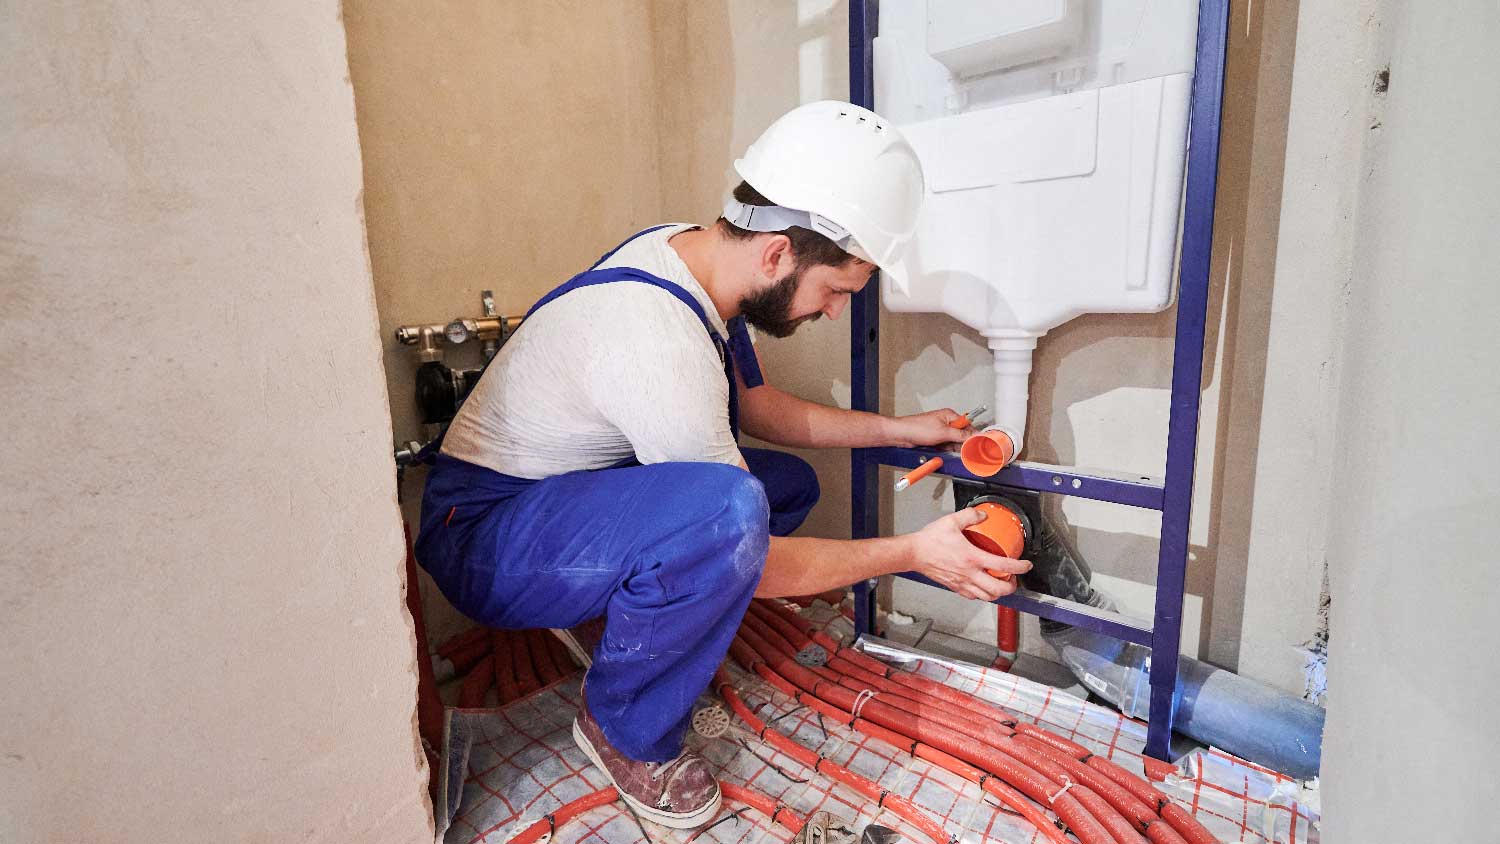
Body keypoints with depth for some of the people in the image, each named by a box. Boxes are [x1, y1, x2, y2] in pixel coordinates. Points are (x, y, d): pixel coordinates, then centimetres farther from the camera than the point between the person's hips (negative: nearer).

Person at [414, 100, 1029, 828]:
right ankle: (628, 727, -7)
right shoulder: (658, 342, -33)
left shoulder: (696, 255, -5)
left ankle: (637, 632, 9)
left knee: (792, 483, 6)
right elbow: (747, 557, -23)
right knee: (726, 509, -36)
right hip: (483, 532, -8)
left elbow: (757, 406, 10)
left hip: (576, 492, 8)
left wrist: (901, 429, 8)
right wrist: (915, 553, -14)